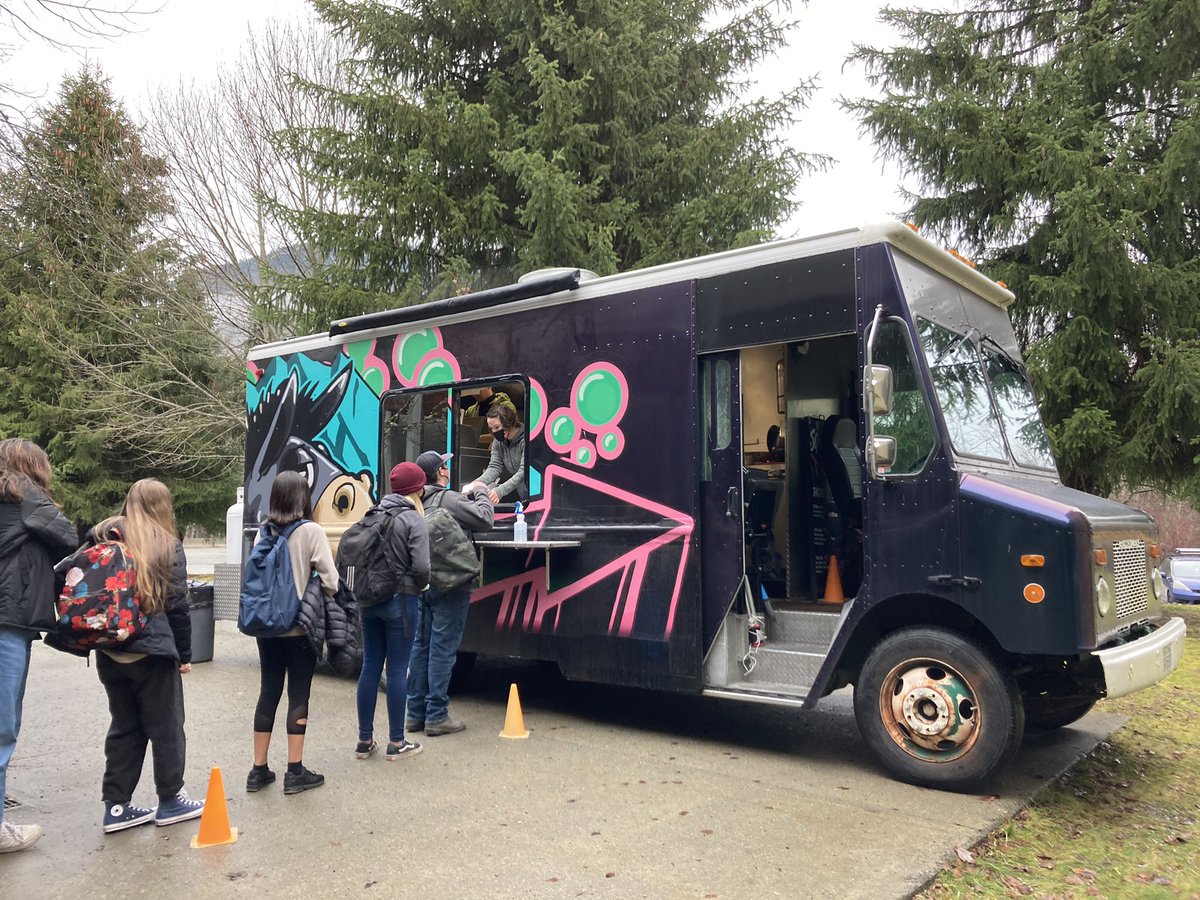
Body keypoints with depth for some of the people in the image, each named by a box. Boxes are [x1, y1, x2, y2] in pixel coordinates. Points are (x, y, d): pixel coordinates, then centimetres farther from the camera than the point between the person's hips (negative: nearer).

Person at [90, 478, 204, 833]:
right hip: (152, 652, -5)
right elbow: (177, 605, -7)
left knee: (124, 727, 16)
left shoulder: (102, 537, 5)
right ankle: (170, 801, 17)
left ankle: (116, 805, 18)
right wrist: (184, 654, 2)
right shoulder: (167, 544, -8)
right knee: (166, 728, 8)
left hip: (109, 653, 5)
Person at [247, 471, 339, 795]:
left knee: (268, 692, 13)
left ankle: (258, 770, 20)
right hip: (300, 627, -5)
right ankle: (295, 772, 10)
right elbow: (330, 581, -14)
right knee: (298, 695, 4)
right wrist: (320, 598, 6)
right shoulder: (311, 531, -12)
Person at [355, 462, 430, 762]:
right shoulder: (413, 520, -11)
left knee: (370, 666, 12)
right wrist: (420, 586, 2)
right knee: (397, 669, 2)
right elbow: (421, 566, -18)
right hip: (400, 600, -6)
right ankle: (396, 742, 11)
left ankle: (365, 740, 21)